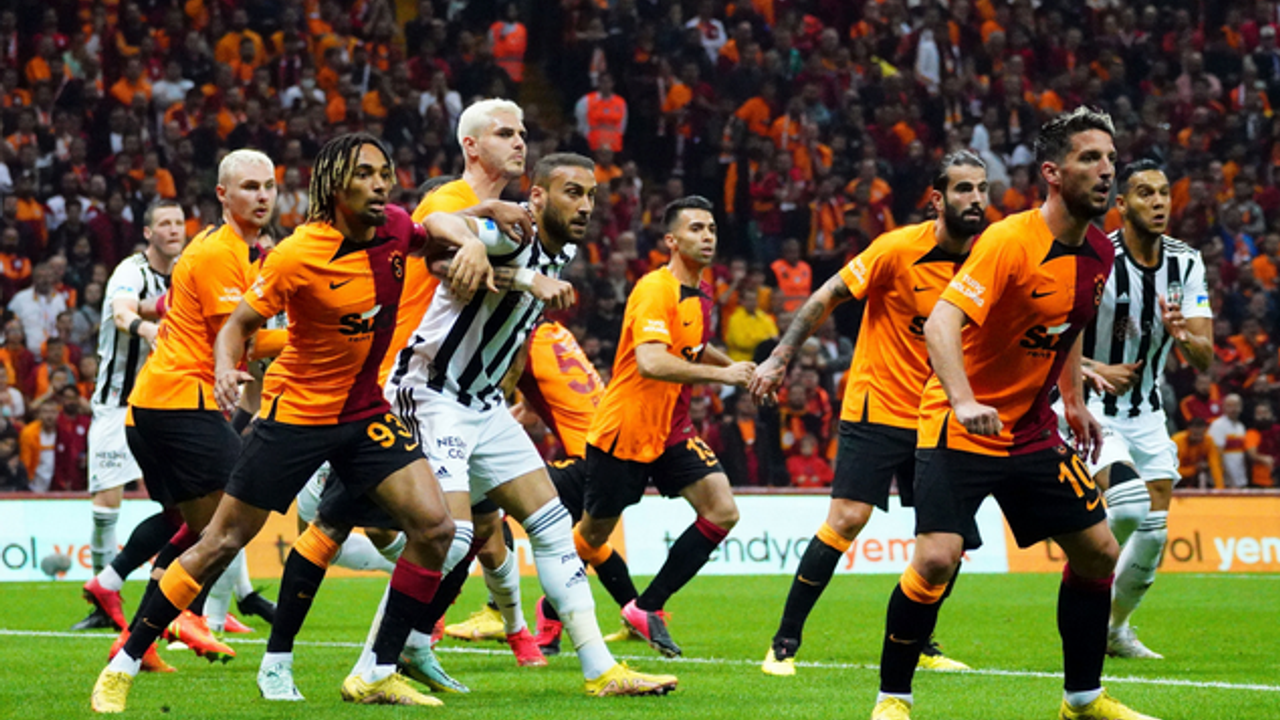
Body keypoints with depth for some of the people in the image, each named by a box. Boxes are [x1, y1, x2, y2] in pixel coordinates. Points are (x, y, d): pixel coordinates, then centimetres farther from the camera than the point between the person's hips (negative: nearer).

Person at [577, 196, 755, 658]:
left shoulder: (700, 296, 9)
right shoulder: (656, 290, -19)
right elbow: (651, 362, -34)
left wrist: (737, 367, 15)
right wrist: (720, 374, -32)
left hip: (671, 432, 8)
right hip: (623, 430, -8)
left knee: (722, 512, -10)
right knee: (593, 535, 5)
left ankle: (647, 608, -1)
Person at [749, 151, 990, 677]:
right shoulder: (899, 249, -15)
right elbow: (826, 299, -7)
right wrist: (780, 358, -12)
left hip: (936, 417, 5)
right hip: (877, 407, -5)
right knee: (847, 519, -13)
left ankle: (919, 644, 18)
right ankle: (784, 644, -4)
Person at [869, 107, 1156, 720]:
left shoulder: (1099, 253, 3)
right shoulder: (1010, 241, -21)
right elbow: (941, 323, -30)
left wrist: (1075, 403, 17)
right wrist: (965, 402, -44)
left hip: (1033, 433, 8)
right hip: (960, 429, -8)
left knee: (1098, 553, 8)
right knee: (937, 559, -20)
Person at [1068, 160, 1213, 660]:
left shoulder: (1186, 263, -2)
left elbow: (1205, 359, -5)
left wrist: (1183, 335, -27)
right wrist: (1094, 370, -26)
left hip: (1146, 413, 5)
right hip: (1090, 408, -5)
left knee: (1153, 533, 3)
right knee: (1128, 505, -27)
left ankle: (1115, 628, 25)